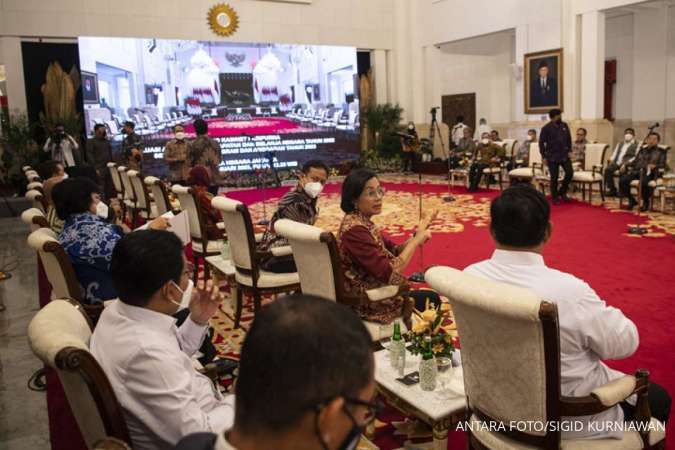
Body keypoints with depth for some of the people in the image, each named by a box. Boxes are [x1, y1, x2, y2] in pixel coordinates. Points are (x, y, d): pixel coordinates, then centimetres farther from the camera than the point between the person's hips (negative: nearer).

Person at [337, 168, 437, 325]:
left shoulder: (362, 221, 3)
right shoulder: (355, 229, -27)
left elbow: (392, 251, 7)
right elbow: (388, 273, -29)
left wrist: (419, 233, -8)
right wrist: (416, 240, -20)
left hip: (371, 288, 9)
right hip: (368, 301, -9)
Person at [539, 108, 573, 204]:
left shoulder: (564, 126, 5)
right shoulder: (546, 128, -8)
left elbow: (569, 139, 15)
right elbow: (541, 142, -5)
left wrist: (569, 151, 8)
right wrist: (544, 156, -6)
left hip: (564, 155, 4)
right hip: (552, 157, -4)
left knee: (570, 172, -2)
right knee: (554, 177, 0)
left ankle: (562, 192, 19)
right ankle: (555, 197, 15)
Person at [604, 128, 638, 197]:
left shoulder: (636, 145, 8)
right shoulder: (620, 144, 28)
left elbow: (636, 157, -4)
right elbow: (615, 153, 22)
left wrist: (626, 163, -19)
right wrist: (611, 160, 0)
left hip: (627, 164, -5)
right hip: (617, 162, 5)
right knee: (607, 169, -25)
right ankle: (612, 190, -20)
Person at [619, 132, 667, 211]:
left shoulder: (660, 151, 15)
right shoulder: (642, 149, 26)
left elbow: (662, 164, 4)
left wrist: (654, 166, -17)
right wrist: (625, 165, 5)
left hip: (649, 172, -4)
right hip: (636, 170, 4)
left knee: (644, 182, -40)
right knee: (623, 180, -27)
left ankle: (646, 202, -13)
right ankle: (631, 200, -6)